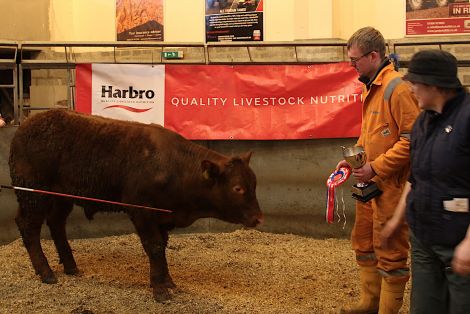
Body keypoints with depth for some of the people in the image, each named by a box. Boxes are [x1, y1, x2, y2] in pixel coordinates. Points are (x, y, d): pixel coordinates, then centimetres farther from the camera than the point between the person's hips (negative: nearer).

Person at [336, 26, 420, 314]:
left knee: (390, 252, 2)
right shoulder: (371, 87, 12)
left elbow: (412, 138, -22)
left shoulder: (397, 88, -18)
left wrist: (376, 167, -20)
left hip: (391, 185, -10)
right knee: (364, 244, 19)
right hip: (369, 183, 10)